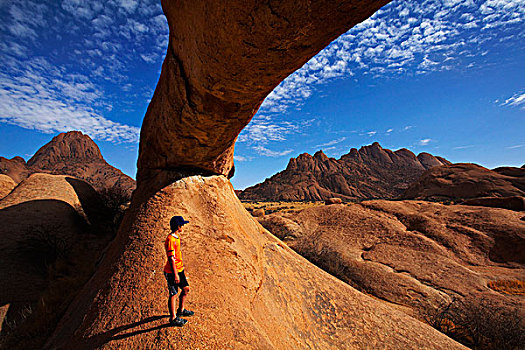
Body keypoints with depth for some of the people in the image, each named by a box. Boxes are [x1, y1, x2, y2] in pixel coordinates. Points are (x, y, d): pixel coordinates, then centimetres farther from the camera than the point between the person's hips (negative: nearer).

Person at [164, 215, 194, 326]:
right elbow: (171, 258, -23)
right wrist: (175, 274, -21)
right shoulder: (170, 239, -23)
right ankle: (173, 318, 23)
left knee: (186, 289, 17)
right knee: (173, 294, 6)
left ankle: (181, 310, 37)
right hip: (172, 272, -9)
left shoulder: (177, 236, 7)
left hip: (179, 269, 9)